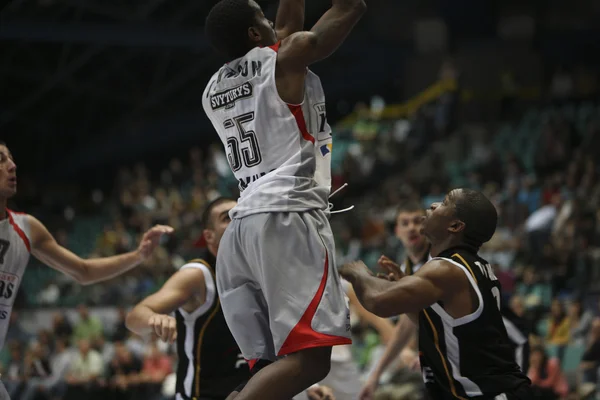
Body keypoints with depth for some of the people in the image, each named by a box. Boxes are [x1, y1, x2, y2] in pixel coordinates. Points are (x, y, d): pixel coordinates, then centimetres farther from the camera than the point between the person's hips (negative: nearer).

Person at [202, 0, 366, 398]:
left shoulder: (213, 90, 23)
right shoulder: (287, 57, 3)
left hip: (242, 225, 8)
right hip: (287, 216, -8)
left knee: (270, 365, 7)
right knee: (309, 358, -16)